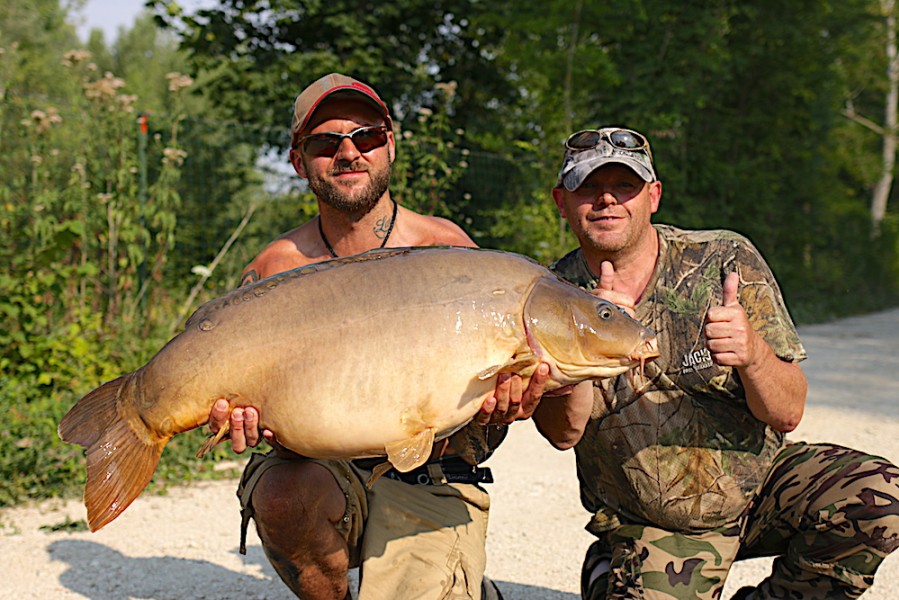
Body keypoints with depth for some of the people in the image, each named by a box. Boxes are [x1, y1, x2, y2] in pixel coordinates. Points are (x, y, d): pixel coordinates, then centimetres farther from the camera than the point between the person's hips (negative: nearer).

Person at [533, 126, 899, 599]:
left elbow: (786, 414, -13)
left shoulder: (725, 261, -10)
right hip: (647, 533, -1)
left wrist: (751, 351, -34)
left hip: (761, 482, 1)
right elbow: (563, 432, -21)